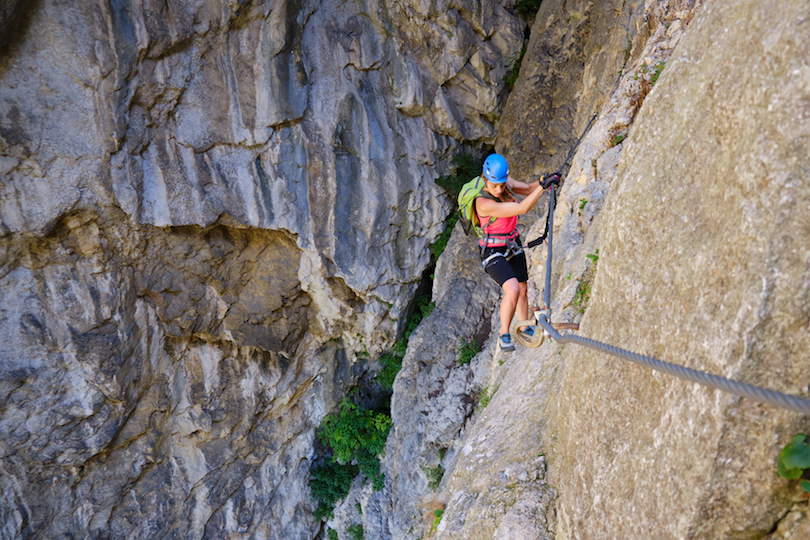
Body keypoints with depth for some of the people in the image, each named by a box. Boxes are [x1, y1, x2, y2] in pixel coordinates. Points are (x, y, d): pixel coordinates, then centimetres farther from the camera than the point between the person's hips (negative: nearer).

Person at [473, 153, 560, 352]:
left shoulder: (506, 182, -10)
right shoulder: (483, 203, -32)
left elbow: (528, 189, 6)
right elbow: (521, 209, -35)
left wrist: (543, 181, -15)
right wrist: (543, 186, -35)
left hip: (513, 246, 8)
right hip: (493, 253, -7)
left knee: (523, 290, 18)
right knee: (512, 290, -25)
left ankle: (524, 327, 41)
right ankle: (504, 335, -5)